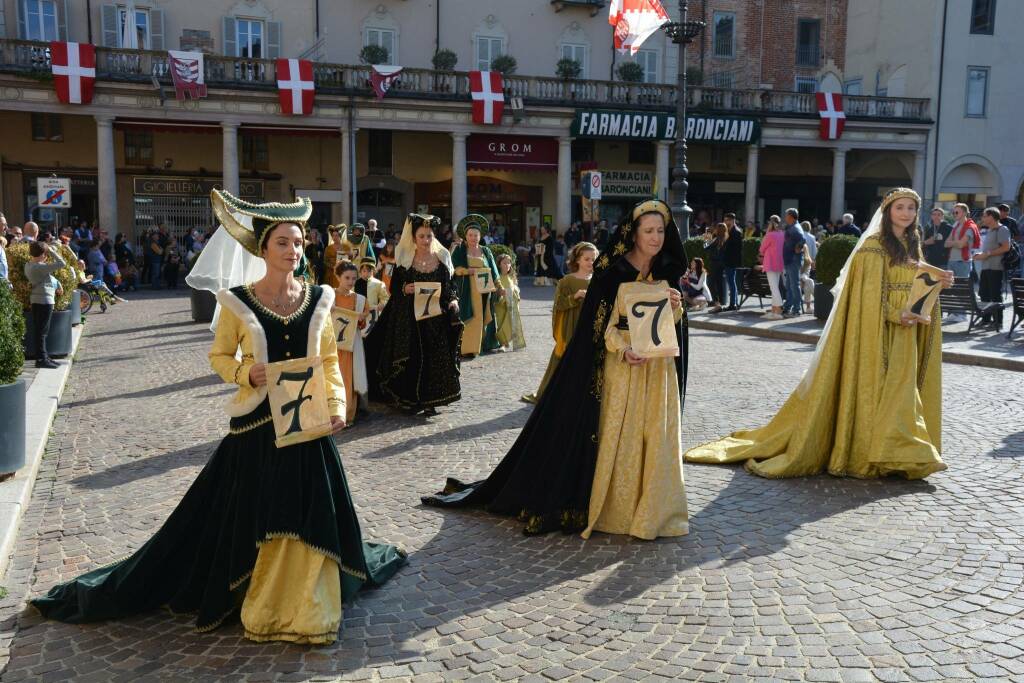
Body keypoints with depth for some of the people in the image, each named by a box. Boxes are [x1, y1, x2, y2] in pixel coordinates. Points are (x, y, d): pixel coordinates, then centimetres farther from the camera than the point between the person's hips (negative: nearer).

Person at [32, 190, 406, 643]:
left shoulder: (318, 299, 2)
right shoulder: (237, 301, -5)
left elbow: (330, 361, 8)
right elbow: (219, 357, 4)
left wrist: (337, 404, -5)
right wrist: (246, 373, -15)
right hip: (256, 424, -2)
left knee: (310, 516, 6)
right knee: (251, 517, 5)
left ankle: (305, 611, 26)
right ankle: (260, 610, 24)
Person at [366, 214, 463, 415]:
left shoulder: (443, 258, 5)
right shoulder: (404, 259, 1)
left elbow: (450, 287, 10)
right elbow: (393, 287, 5)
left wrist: (453, 301, -8)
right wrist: (404, 289, -15)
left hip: (436, 318, 1)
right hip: (409, 318, -1)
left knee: (435, 358, 2)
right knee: (411, 358, -2)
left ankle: (430, 401, 11)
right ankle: (411, 400, 10)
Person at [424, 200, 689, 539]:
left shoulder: (668, 272, 7)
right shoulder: (613, 272, -6)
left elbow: (674, 324, 10)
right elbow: (601, 322, -10)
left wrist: (677, 307, -11)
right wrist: (623, 349, -25)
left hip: (659, 367, 4)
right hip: (620, 365, -4)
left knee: (653, 436, 4)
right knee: (612, 434, 0)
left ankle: (651, 508, 15)